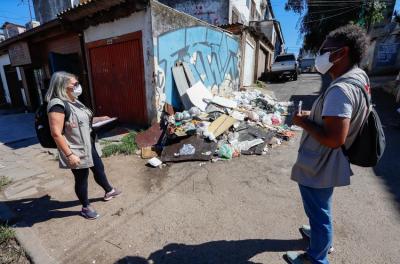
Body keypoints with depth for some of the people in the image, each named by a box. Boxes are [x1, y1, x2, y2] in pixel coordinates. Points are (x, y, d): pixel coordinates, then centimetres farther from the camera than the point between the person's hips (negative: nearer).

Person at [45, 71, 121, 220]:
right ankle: (86, 208, 30)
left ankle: (109, 191, 45)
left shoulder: (73, 101, 6)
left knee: (99, 169, 22)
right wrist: (69, 155, -25)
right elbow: (56, 133, -25)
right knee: (81, 179, 8)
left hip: (88, 146, 9)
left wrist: (100, 119, 9)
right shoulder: (57, 104, -22)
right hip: (76, 152, -9)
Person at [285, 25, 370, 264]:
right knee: (321, 210, 31)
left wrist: (304, 122, -21)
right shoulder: (359, 77, 5)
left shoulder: (340, 89, -29)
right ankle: (323, 238, 56)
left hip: (319, 167, -10)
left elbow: (334, 139, -34)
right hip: (326, 164, 10)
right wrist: (313, 116, 7)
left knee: (319, 213, 12)